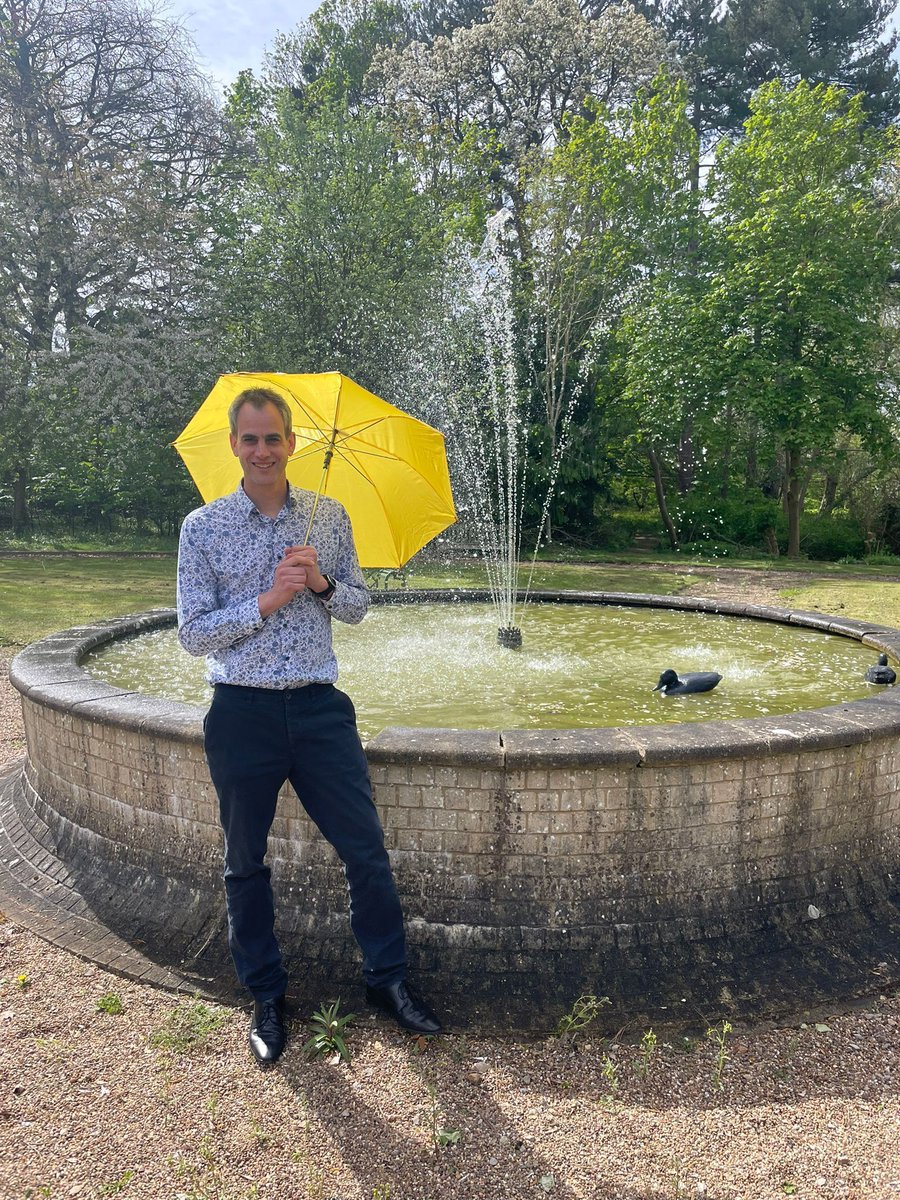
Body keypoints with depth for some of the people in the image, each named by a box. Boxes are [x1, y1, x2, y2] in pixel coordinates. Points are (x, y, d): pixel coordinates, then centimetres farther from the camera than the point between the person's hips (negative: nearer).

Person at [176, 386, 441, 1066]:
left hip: (318, 705, 1)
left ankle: (388, 979, 26)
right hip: (242, 712, -1)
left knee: (367, 849, 5)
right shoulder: (203, 527, -1)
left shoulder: (329, 516, 5)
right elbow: (193, 635, -4)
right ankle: (267, 997, 32)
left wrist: (322, 583, -11)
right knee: (246, 863, 12)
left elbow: (358, 607, 10)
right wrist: (268, 601, -16)